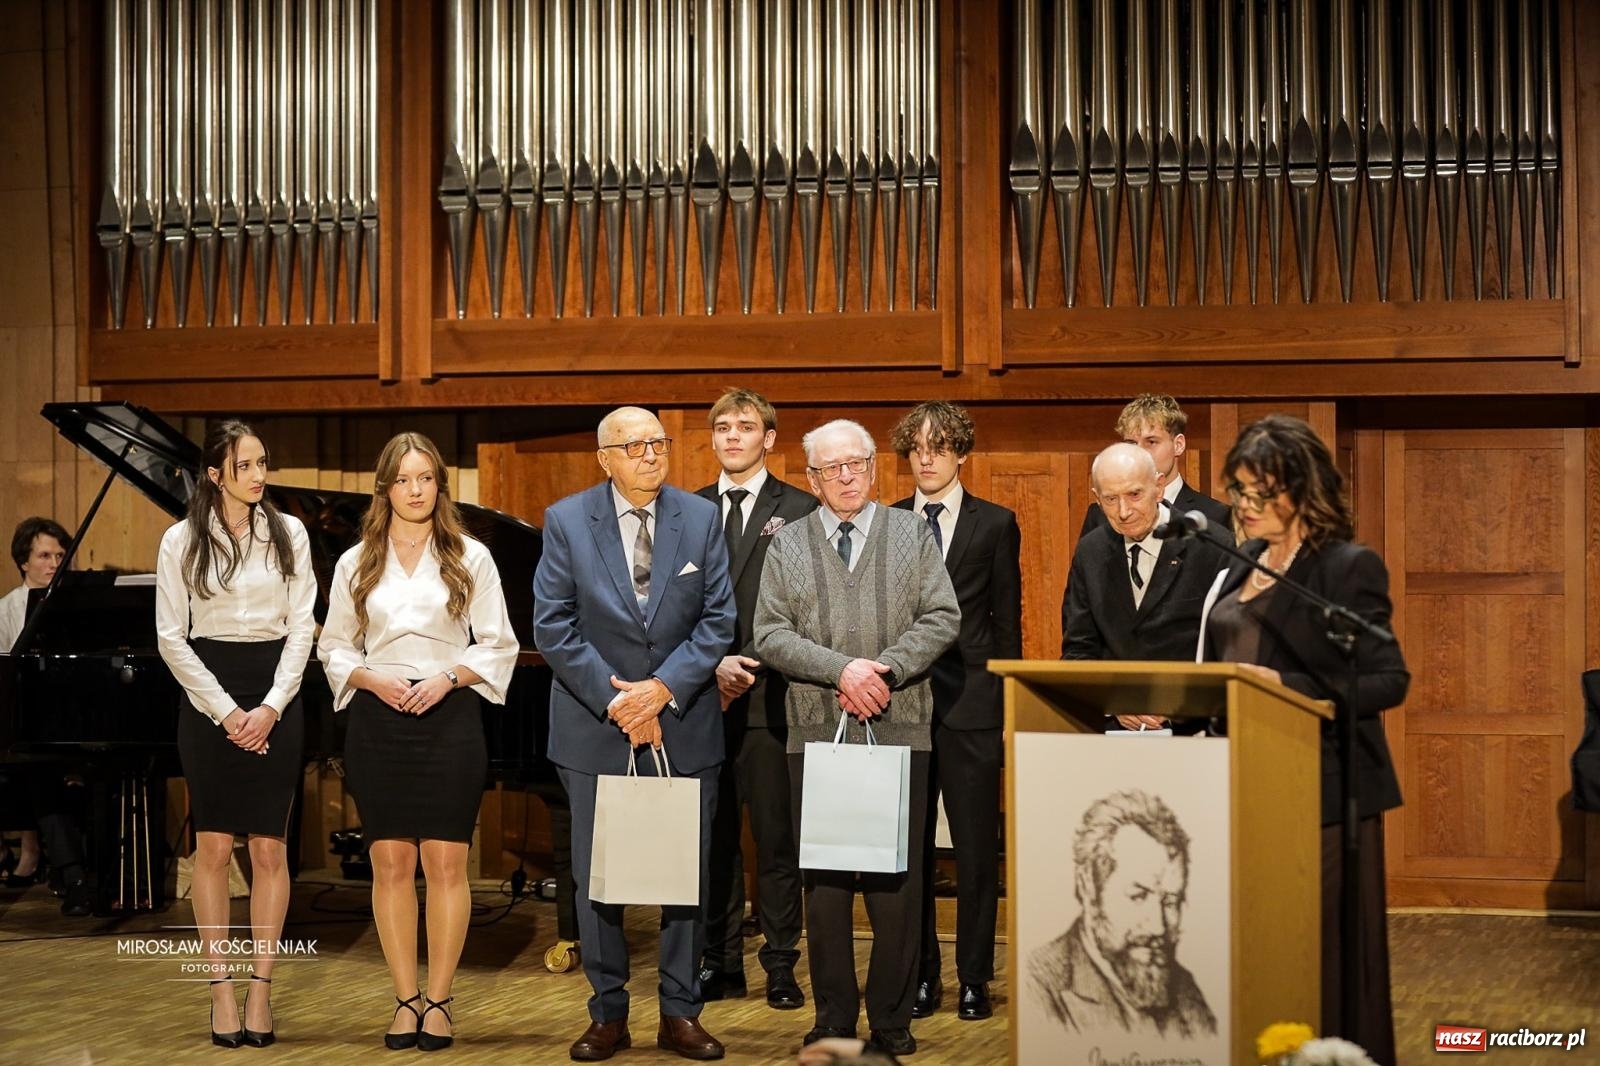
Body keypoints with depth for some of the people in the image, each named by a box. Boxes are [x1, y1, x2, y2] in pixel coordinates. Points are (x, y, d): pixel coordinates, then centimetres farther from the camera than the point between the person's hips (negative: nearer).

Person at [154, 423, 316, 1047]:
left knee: (269, 849, 0)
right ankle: (222, 989, 6)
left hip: (275, 699, 1)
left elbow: (301, 627, 3)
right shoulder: (182, 541, 0)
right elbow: (172, 638, -2)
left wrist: (271, 708, -8)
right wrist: (228, 713, -8)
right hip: (209, 700, -1)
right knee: (214, 848, -1)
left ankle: (260, 989, 6)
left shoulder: (289, 534, 4)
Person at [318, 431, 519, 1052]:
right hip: (378, 721, 2)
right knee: (391, 864, 1)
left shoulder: (469, 558, 5)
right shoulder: (356, 564, 10)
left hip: (449, 717, -1)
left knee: (446, 863, -3)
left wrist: (448, 677, -11)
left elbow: (497, 646, 4)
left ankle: (438, 1001, 4)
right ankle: (406, 1000, 8)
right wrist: (374, 679, -8)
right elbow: (334, 649, 11)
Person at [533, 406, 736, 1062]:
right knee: (596, 876, 5)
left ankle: (681, 1013, 16)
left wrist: (663, 688, -13)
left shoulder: (702, 518, 3)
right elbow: (552, 626, -5)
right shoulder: (566, 521, -1)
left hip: (684, 724, 1)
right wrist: (612, 699, -12)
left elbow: (718, 619, 0)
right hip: (594, 729, -1)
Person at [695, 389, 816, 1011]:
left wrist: (752, 664, -12)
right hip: (704, 696, 3)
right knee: (713, 837, 7)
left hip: (770, 696, -3)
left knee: (777, 837, 0)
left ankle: (781, 968, 6)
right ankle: (721, 963, 14)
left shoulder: (799, 511, 3)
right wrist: (712, 664, -6)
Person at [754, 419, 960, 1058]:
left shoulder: (913, 535, 9)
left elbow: (942, 619, 1)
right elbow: (771, 637, 0)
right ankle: (833, 1019, 13)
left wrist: (884, 669, -13)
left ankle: (891, 1020, 10)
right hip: (816, 733, 1)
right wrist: (842, 669, -13)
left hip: (899, 729, -1)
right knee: (823, 882, 4)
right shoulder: (787, 544, 9)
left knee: (896, 881, 1)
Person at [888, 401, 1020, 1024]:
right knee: (908, 847, 5)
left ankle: (974, 978, 11)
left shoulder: (995, 525, 4)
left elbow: (1007, 622, 4)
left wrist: (1009, 707, 1)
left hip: (970, 706, -2)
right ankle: (920, 975, 15)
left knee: (976, 849, 2)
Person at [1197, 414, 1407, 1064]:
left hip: (1321, 790, -6)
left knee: (1325, 955, -1)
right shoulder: (1240, 568, 14)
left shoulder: (1348, 567, -7)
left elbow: (1389, 682, -13)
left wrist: (1287, 689, -22)